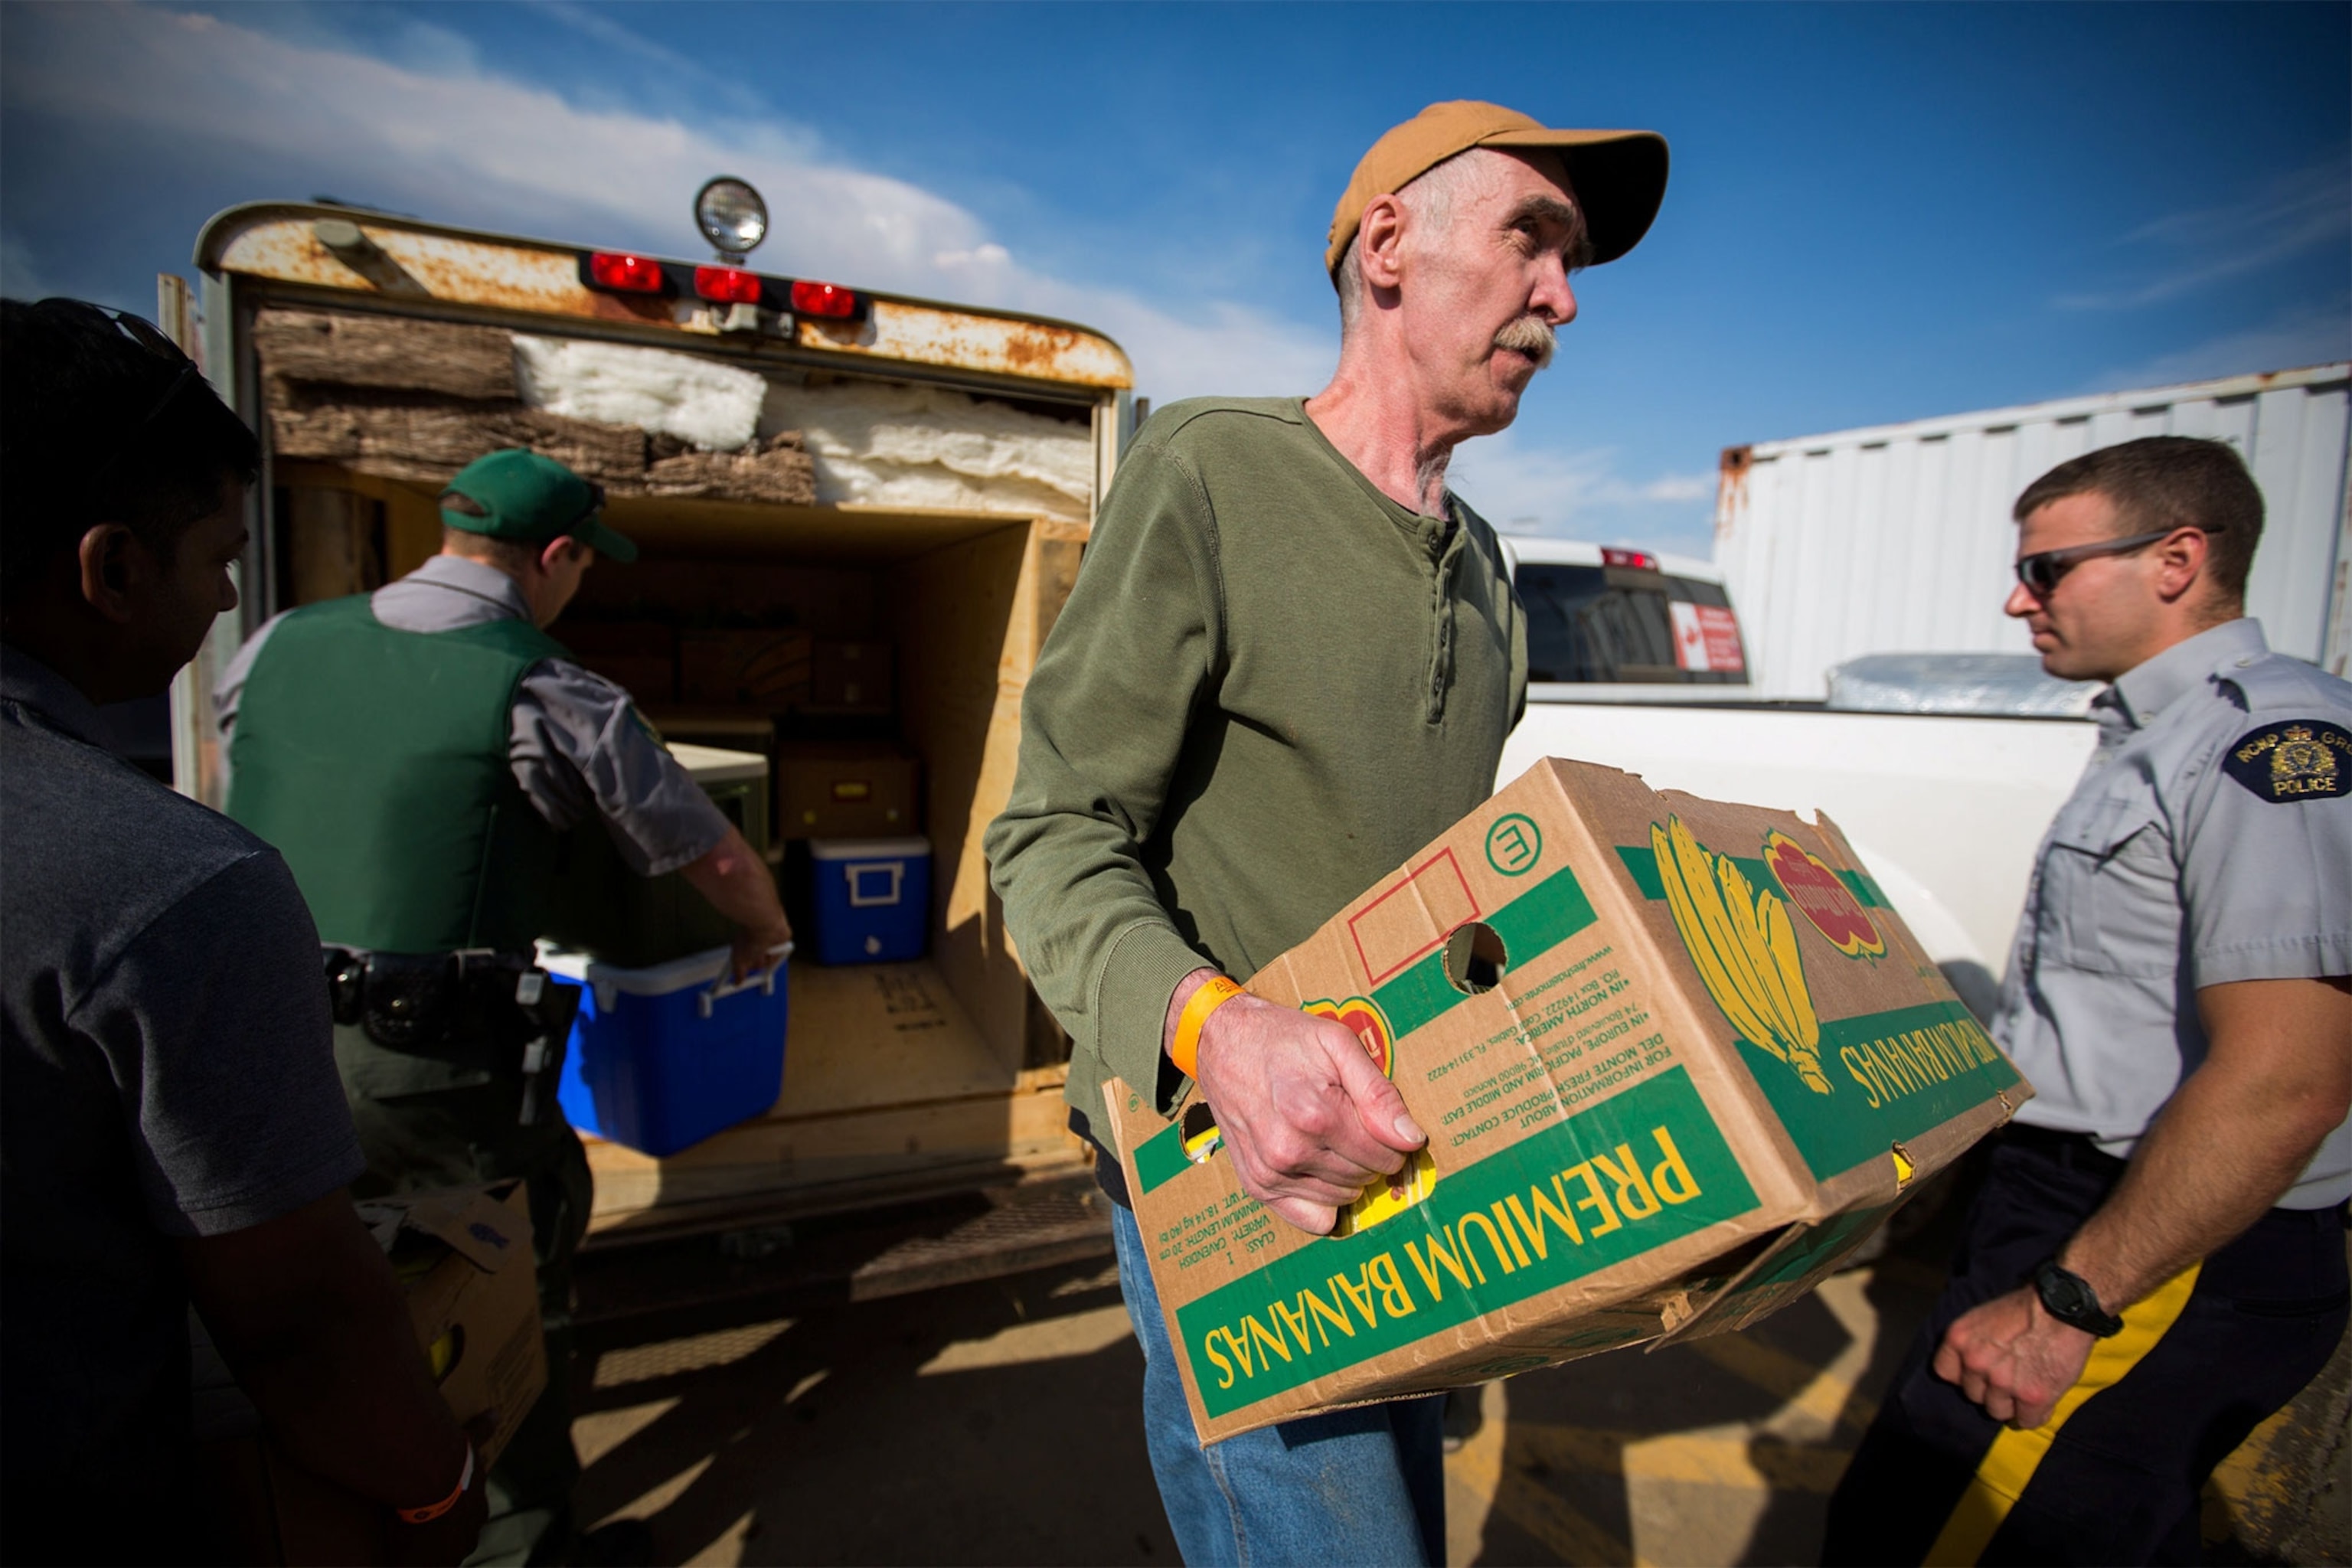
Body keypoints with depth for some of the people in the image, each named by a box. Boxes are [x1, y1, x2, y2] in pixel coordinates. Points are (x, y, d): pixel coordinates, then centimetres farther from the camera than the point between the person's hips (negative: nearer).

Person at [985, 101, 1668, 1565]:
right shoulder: (1211, 472, -13)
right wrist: (1211, 1027, -33)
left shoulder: (1481, 561, 12)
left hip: (1402, 1156, 8)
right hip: (1228, 1170, -7)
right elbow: (1057, 835, -16)